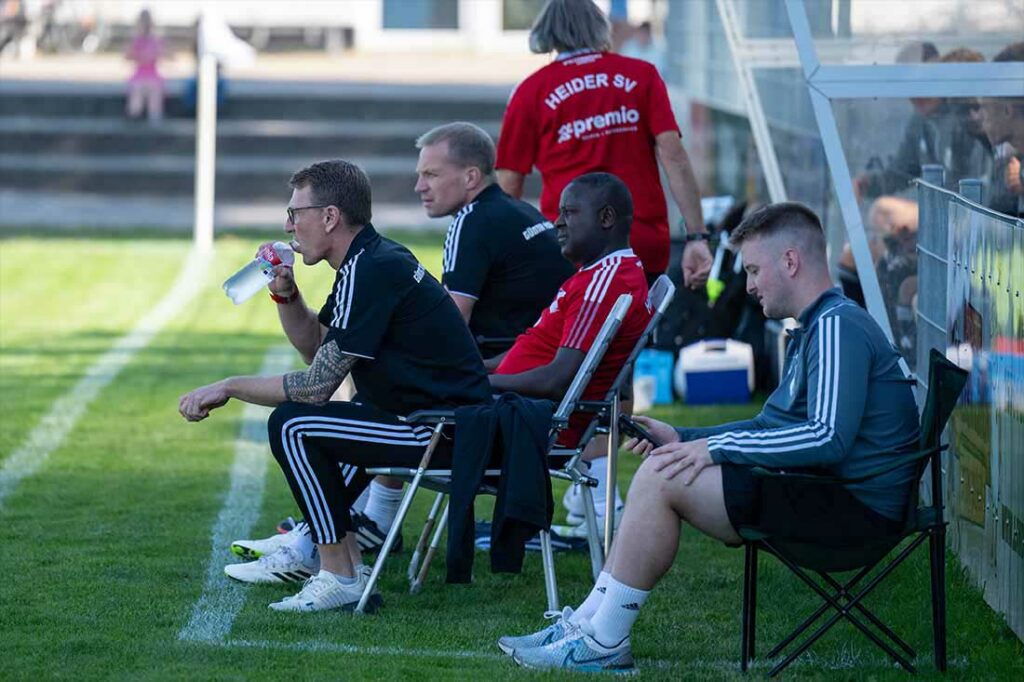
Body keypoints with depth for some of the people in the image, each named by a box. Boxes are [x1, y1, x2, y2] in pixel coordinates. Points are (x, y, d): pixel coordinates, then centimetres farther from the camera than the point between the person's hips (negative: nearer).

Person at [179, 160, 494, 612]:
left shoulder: (370, 273, -19)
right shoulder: (370, 259, 13)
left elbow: (317, 385, -19)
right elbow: (316, 347, 24)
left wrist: (230, 387, -9)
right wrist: (285, 294, 7)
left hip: (443, 432, -11)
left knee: (292, 425, -16)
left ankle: (339, 578, -11)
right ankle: (349, 562, 25)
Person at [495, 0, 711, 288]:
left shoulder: (531, 91, 5)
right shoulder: (642, 75, 7)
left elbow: (509, 185, 4)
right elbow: (673, 156, -1)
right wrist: (696, 236, -2)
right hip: (646, 248, 2)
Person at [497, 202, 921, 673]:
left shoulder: (836, 326, -15)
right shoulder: (815, 328, 20)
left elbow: (829, 439, -26)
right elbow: (769, 427, 26)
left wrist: (718, 448, -19)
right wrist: (683, 438, 13)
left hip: (852, 506, -11)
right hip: (840, 498, 11)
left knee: (663, 478, -16)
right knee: (659, 473, 12)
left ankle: (604, 643, -10)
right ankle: (586, 624, 8)